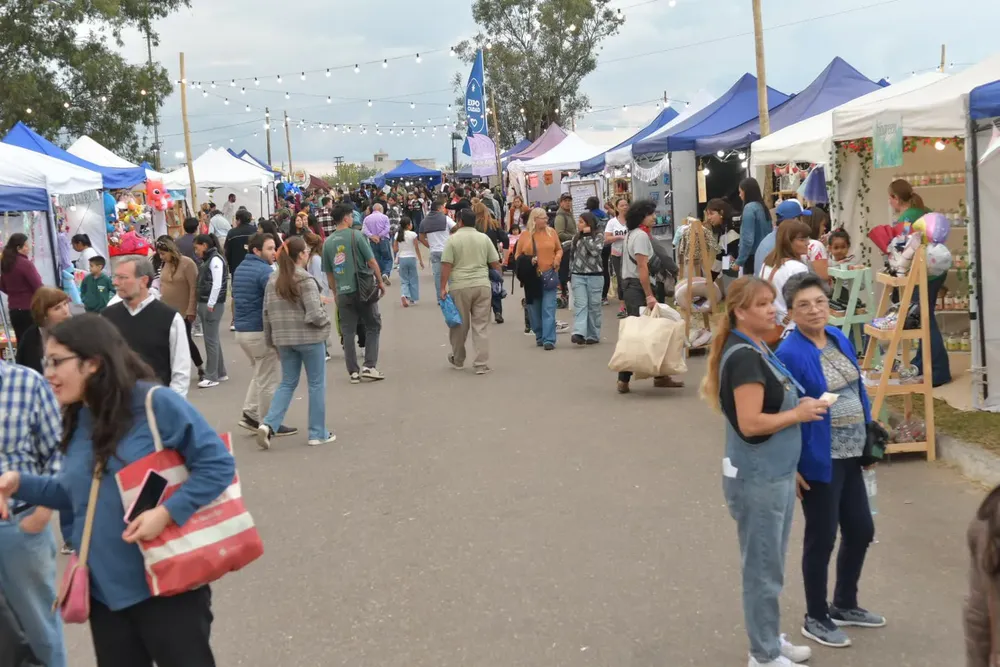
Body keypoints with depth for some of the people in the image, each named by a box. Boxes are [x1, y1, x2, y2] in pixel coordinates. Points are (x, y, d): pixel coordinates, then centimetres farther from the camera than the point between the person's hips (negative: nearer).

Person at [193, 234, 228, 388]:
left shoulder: (215, 260, -11)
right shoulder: (207, 260, 16)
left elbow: (217, 284, -18)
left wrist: (210, 304, -18)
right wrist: (202, 305, 12)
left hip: (213, 305, -9)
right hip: (204, 304, 9)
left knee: (211, 340, -6)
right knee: (213, 340, 12)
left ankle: (211, 377, -3)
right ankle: (220, 373, 20)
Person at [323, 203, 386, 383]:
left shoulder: (328, 242, 6)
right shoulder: (356, 235, -6)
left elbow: (328, 273, 11)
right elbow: (371, 261, -8)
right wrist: (380, 281, 3)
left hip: (343, 292, 4)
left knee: (348, 332, 8)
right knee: (373, 327, 9)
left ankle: (353, 372, 9)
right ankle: (369, 366, 1)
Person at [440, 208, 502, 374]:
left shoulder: (453, 239, -2)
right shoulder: (484, 238, 6)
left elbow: (446, 265, -6)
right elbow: (495, 263, 7)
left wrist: (443, 288, -3)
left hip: (460, 286, -2)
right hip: (482, 285, 2)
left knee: (460, 325, 11)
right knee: (481, 325, 3)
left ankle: (458, 360, 27)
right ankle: (482, 365, 0)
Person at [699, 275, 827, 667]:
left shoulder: (757, 351, 10)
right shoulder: (743, 357, -20)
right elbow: (750, 423, -26)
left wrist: (799, 406, 9)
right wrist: (799, 414, -15)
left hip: (775, 474, 10)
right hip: (757, 479, -9)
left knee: (770, 566, 20)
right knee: (762, 569, 3)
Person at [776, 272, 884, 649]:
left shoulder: (839, 339, 5)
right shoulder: (789, 354, -18)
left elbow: (857, 390, 15)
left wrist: (870, 436, 14)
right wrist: (791, 467, -16)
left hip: (851, 455, 8)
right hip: (820, 460, -8)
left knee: (861, 530, 17)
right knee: (821, 538, 4)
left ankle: (844, 605, 36)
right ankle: (815, 619, 22)